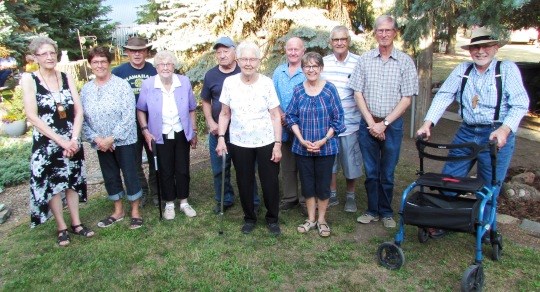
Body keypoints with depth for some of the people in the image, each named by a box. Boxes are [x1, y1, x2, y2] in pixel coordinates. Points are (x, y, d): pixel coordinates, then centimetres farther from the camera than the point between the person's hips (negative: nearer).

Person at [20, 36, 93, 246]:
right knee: (51, 184, 7)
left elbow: (79, 111, -1)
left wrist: (74, 139, -13)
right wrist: (61, 141, -17)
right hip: (46, 143, -3)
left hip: (72, 141, 3)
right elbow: (32, 116, -13)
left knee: (72, 181, 13)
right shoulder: (29, 79, -7)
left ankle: (76, 223, 27)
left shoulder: (67, 78, 2)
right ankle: (61, 228, 21)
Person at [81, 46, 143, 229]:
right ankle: (118, 211, 31)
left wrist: (111, 139, -18)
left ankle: (135, 211, 19)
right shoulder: (85, 90, 3)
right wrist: (96, 139, -11)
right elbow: (82, 119, 3)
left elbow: (128, 117, -16)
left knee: (130, 175, 3)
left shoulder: (122, 85, -11)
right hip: (101, 143, 5)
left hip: (124, 141, -4)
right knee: (110, 177, 14)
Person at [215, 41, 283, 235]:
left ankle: (272, 219, 27)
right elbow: (224, 114, 6)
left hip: (266, 142, -1)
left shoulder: (266, 83, -5)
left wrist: (278, 144, -8)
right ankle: (249, 217, 32)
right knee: (244, 183, 11)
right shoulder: (229, 82, -1)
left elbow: (275, 116, -4)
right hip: (239, 143, 2)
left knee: (270, 182, 5)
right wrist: (221, 137, -4)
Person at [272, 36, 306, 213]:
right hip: (283, 126, 5)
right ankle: (289, 197, 27)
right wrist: (280, 114, -7)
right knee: (287, 165, 13)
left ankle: (306, 200, 15)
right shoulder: (278, 72, 10)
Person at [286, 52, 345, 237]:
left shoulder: (330, 89, -6)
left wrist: (323, 140, -13)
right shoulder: (298, 90, 0)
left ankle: (321, 219, 27)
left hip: (326, 147, -2)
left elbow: (338, 119, -5)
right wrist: (302, 140, -10)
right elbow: (291, 117, 2)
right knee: (307, 184, 12)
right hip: (302, 147, 2)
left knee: (323, 184, 8)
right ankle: (310, 219, 29)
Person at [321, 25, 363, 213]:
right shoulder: (323, 62, 4)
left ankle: (350, 196, 28)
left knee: (350, 162, 8)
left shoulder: (358, 63, -5)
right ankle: (332, 195, 30)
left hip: (350, 122, -2)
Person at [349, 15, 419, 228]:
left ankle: (386, 212, 25)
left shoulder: (405, 61, -2)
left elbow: (406, 98, -4)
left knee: (387, 173, 9)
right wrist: (371, 122, -7)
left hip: (392, 124, -1)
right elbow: (358, 93, 0)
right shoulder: (365, 59, 2)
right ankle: (373, 210, 25)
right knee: (371, 172, 10)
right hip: (368, 124, 1)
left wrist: (384, 123, -10)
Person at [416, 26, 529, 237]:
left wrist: (505, 129, -26)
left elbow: (520, 104, -10)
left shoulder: (507, 69, -3)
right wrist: (428, 123, -15)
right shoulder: (462, 69, 6)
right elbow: (444, 95, -2)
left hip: (496, 135, -3)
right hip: (466, 133, 3)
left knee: (489, 189, 8)